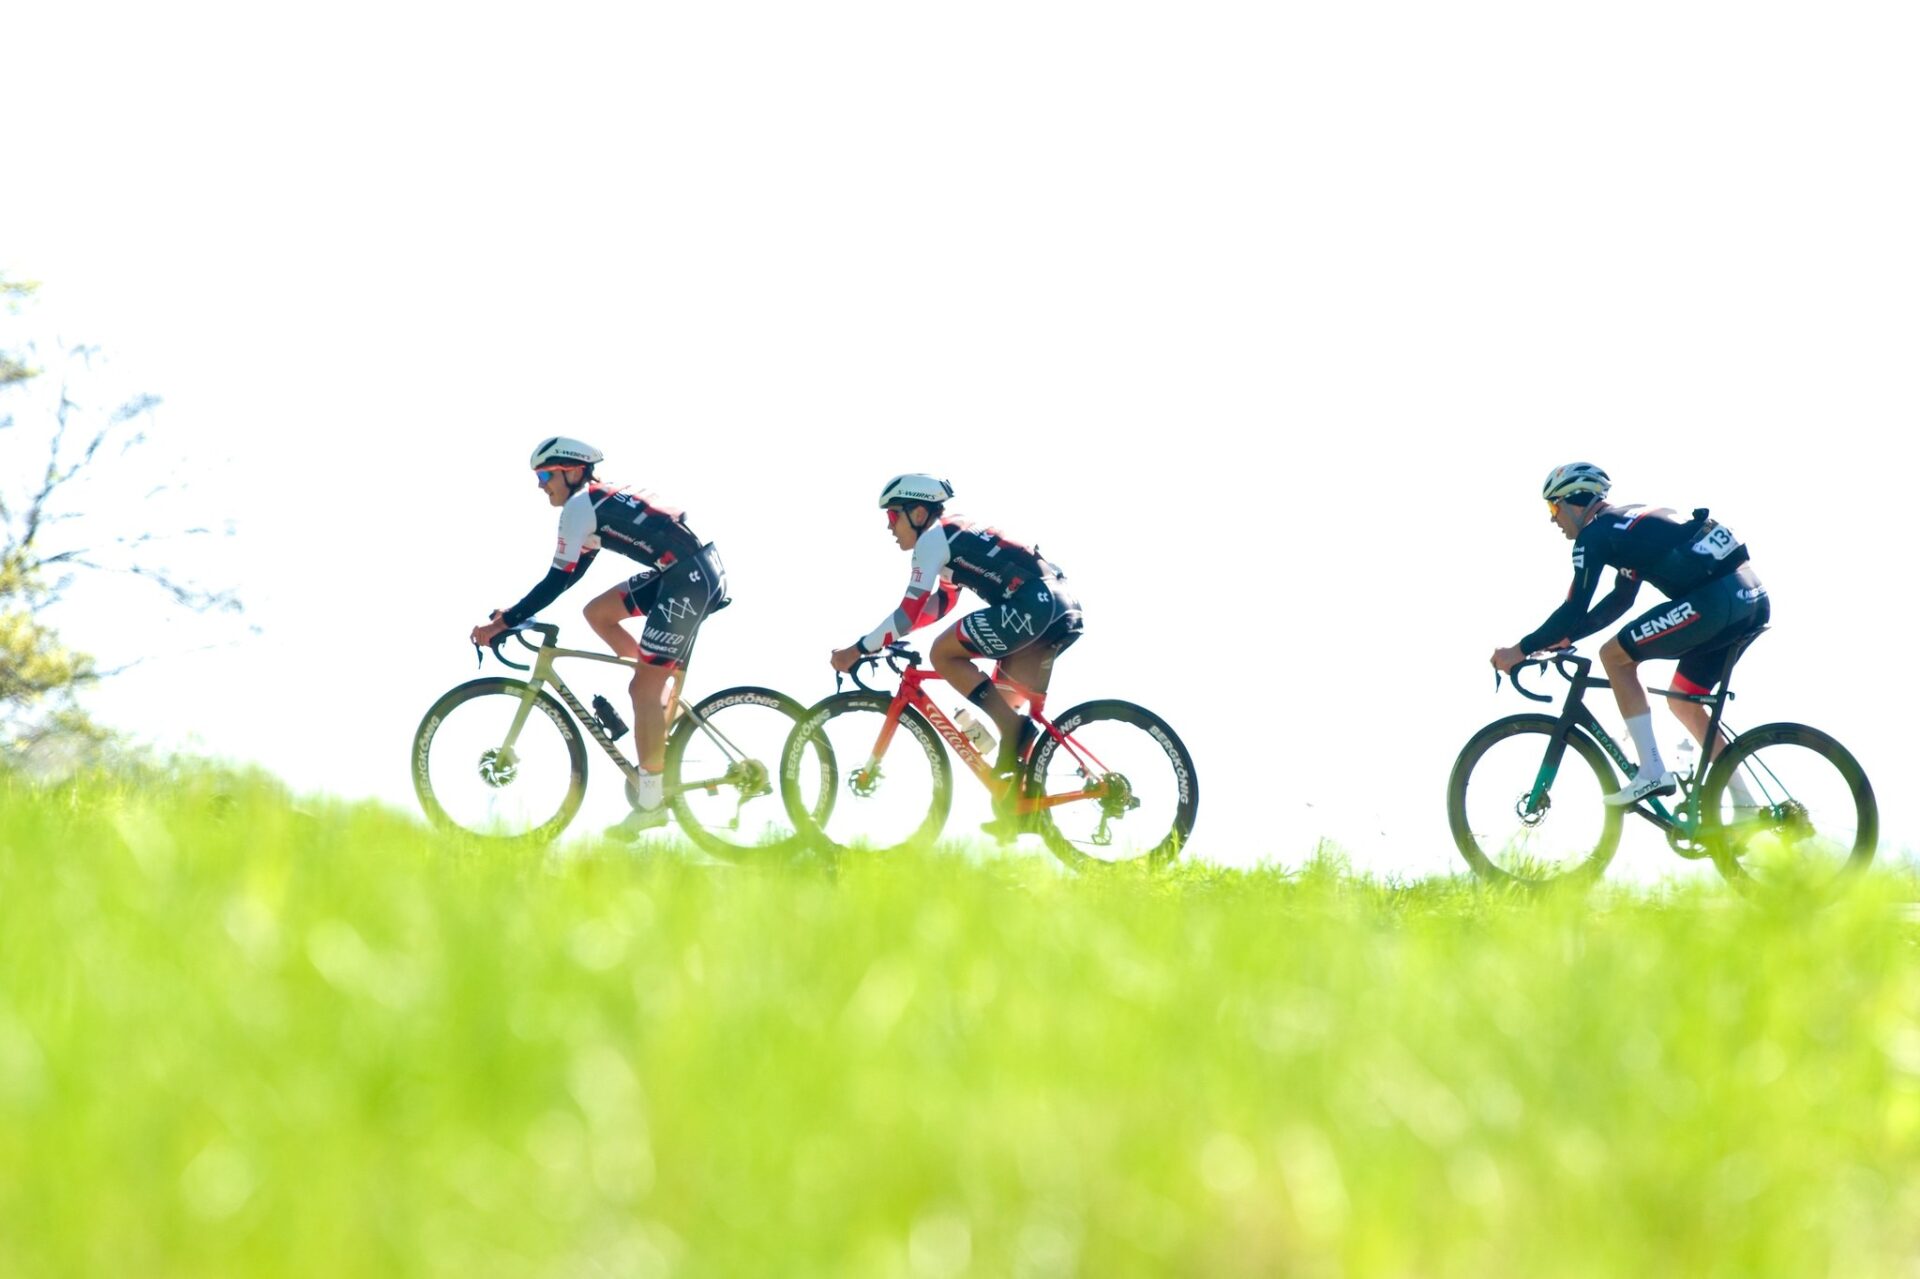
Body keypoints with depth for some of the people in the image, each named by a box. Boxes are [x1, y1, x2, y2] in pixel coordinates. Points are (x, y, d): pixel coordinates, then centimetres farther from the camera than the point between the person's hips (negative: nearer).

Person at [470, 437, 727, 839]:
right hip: (692, 574, 9)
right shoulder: (598, 501, 22)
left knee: (644, 688, -8)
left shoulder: (579, 504, -7)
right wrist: (514, 614, 25)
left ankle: (651, 802, -6)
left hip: (691, 579, -9)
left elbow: (558, 579, -11)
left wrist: (505, 621, -8)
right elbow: (571, 574, 28)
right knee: (598, 612, 15)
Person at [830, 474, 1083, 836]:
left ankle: (1014, 731, -10)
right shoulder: (955, 537, 27)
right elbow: (938, 605, 36)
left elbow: (911, 611, -8)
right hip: (1062, 608, 10)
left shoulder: (933, 538, -1)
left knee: (944, 654, -3)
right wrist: (887, 635, 30)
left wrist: (859, 649, -3)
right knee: (1012, 707, 14)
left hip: (1031, 604, -10)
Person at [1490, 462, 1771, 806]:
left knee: (1615, 656, 1)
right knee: (1683, 702, 19)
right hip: (1754, 598, 9)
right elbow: (1619, 600, 38)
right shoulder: (1630, 522, 28)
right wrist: (1564, 637, 38)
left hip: (1716, 598, -9)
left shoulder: (1595, 532, 1)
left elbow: (1575, 610, -3)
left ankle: (1652, 772, -3)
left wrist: (1521, 650, 6)